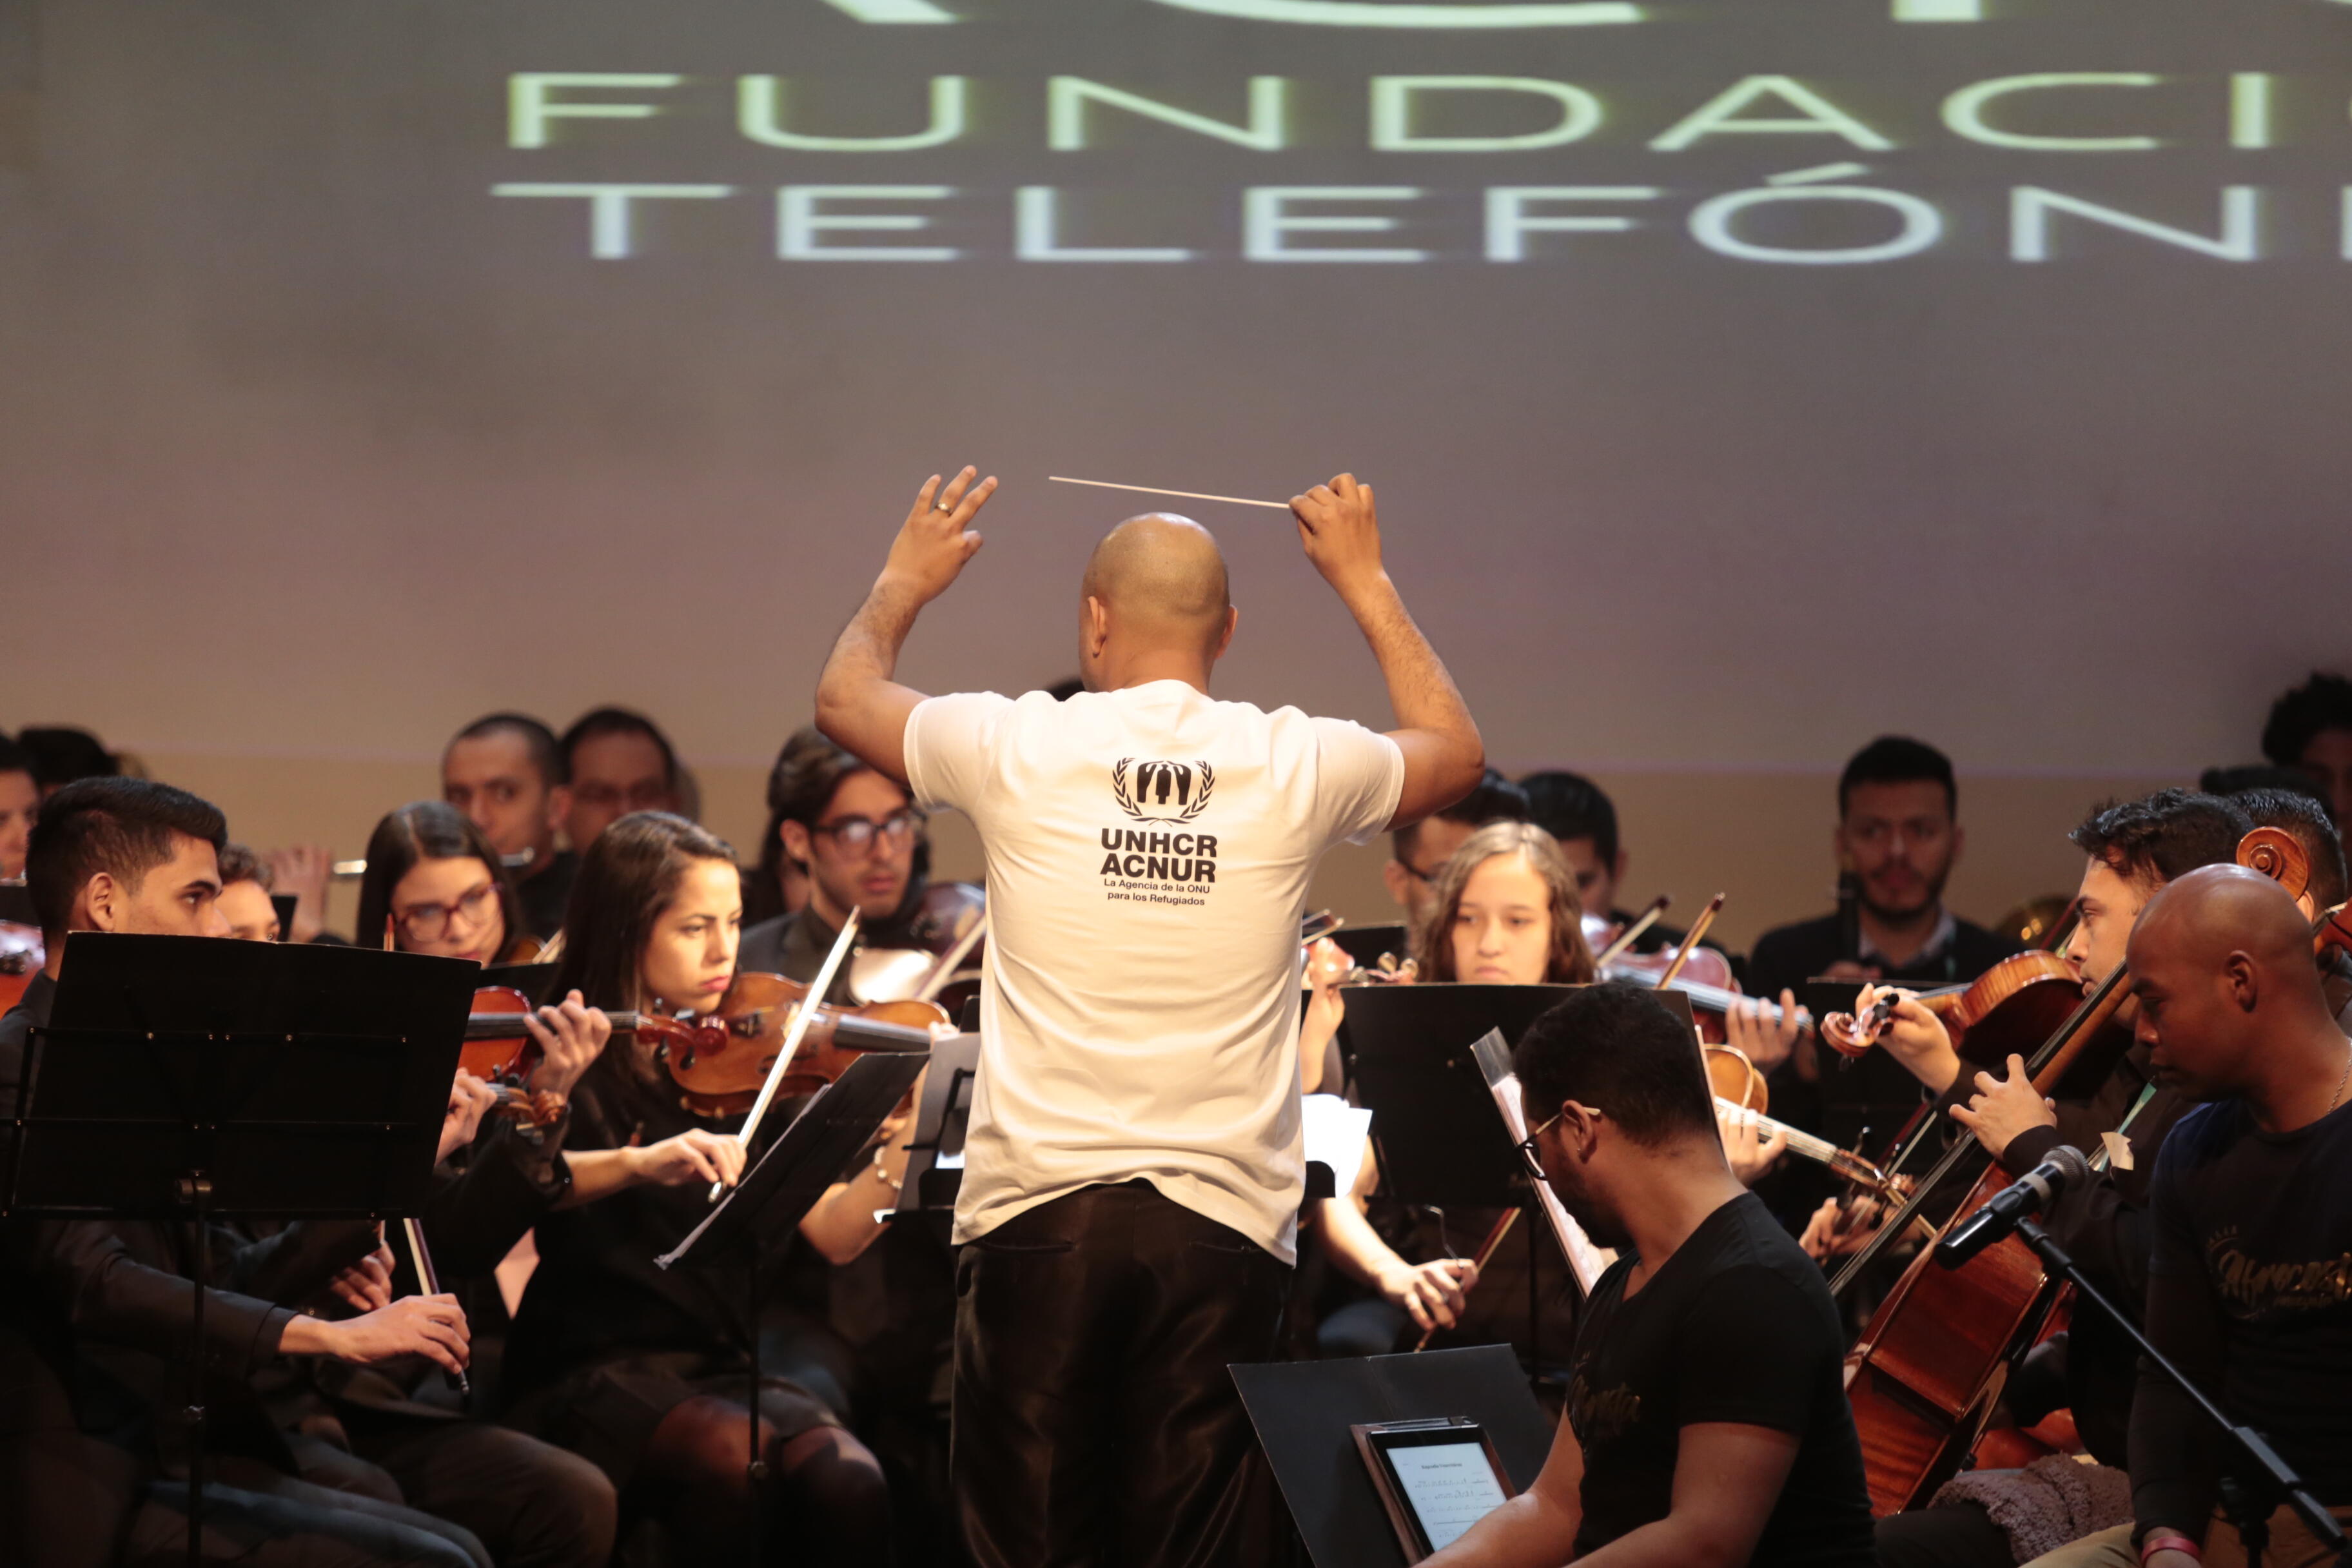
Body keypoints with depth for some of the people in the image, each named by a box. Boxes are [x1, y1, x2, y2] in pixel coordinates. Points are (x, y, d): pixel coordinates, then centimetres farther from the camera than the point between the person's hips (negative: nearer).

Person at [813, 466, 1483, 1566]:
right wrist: (1365, 583, 35)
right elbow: (1453, 750, 24)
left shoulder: (1020, 751, -2)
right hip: (1224, 1224, 1)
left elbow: (845, 695, 19)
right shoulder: (1295, 768, 0)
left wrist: (903, 582, 39)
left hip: (1038, 1210, -1)